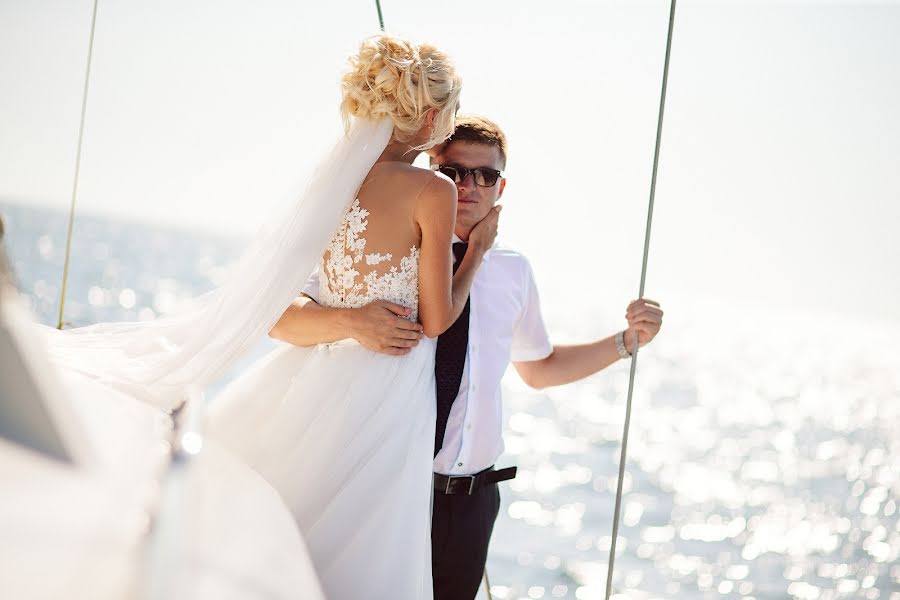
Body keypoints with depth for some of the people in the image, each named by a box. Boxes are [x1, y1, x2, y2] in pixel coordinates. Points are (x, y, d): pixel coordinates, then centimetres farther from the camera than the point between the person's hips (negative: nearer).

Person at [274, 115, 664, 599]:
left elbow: (539, 368, 25)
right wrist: (351, 322, -33)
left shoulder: (513, 272, 8)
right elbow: (280, 317, -14)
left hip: (471, 501, 5)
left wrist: (627, 341, 14)